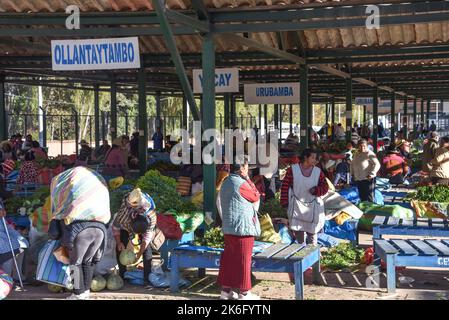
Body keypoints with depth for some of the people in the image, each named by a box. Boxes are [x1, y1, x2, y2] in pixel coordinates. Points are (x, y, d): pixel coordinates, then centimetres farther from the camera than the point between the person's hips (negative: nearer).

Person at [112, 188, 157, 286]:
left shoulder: (152, 217, -40)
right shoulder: (124, 212, -43)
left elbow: (147, 237, -26)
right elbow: (115, 227, -21)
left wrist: (139, 254, -23)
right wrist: (118, 243, -19)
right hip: (125, 226, 0)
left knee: (147, 247, -14)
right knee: (121, 247, -11)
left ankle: (147, 277, -11)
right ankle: (122, 276, -1)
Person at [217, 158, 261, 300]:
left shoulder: (226, 183, 11)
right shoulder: (240, 183, -17)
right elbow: (256, 197, -5)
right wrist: (248, 179, -3)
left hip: (229, 228, 9)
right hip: (242, 228, -9)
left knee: (229, 258, 12)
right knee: (243, 260, 0)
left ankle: (226, 290, 18)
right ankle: (244, 293, 7)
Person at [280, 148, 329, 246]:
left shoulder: (318, 171, 1)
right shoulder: (292, 169, -4)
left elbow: (325, 187, 3)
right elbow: (285, 186, -3)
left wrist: (316, 190, -18)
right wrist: (284, 201, -7)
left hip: (312, 207, 1)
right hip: (297, 207, -1)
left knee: (312, 231, 7)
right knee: (298, 230, 7)